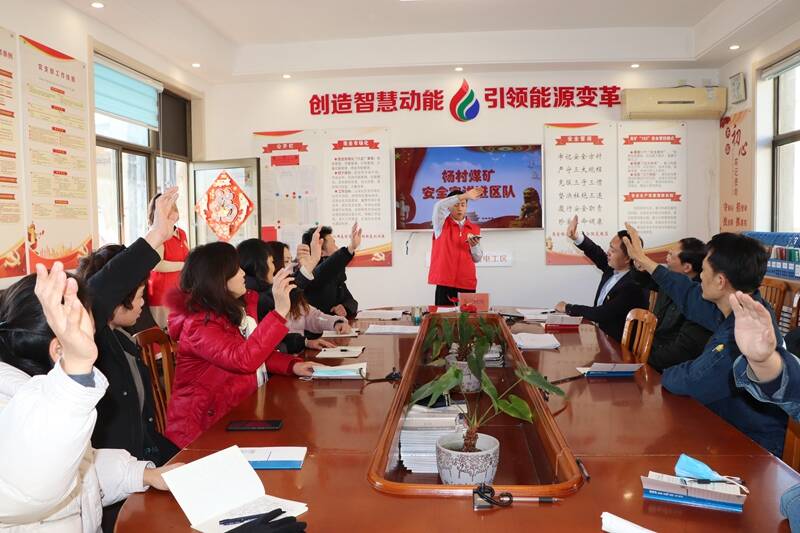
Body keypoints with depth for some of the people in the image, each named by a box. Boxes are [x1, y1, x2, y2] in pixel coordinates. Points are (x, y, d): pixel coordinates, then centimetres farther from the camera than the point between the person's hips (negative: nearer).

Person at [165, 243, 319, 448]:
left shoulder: (231, 312, 9)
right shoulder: (199, 324, -19)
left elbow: (255, 351, 17)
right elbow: (243, 359, -33)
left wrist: (292, 365, 0)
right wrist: (279, 312, -36)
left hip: (233, 414, 8)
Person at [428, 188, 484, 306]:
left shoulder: (475, 228, 11)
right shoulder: (442, 224, 5)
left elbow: (477, 259, 12)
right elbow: (439, 206, -17)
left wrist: (474, 245, -10)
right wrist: (465, 195, -19)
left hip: (467, 283, 2)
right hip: (445, 282, -2)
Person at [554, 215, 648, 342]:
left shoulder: (633, 287, -25)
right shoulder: (614, 268, -3)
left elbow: (602, 314, -24)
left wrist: (568, 308, -12)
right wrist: (576, 237, -7)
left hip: (616, 344, -7)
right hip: (601, 334, 7)